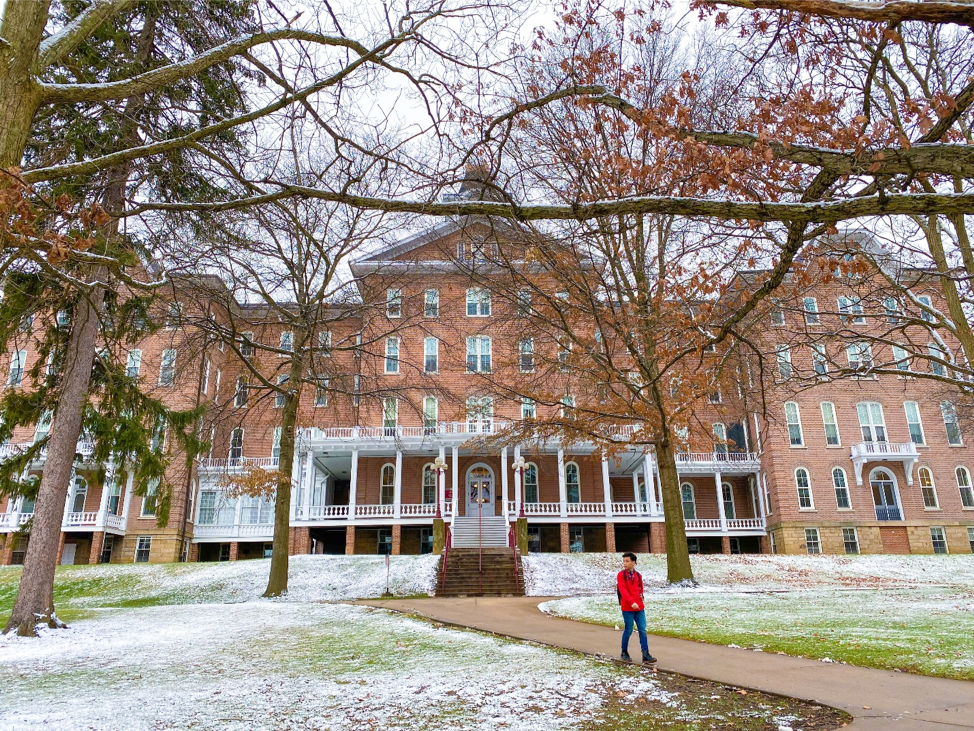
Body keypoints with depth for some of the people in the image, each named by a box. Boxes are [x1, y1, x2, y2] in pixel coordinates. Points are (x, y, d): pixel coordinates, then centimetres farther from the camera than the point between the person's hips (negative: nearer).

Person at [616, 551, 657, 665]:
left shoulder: (638, 575, 11)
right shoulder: (621, 575, -6)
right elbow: (623, 590, -17)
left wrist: (641, 599, 7)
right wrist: (632, 602, -28)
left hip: (639, 607, 5)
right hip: (627, 608, -5)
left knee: (642, 630, 1)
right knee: (628, 631, 2)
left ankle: (645, 655, 5)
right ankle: (624, 653, 20)